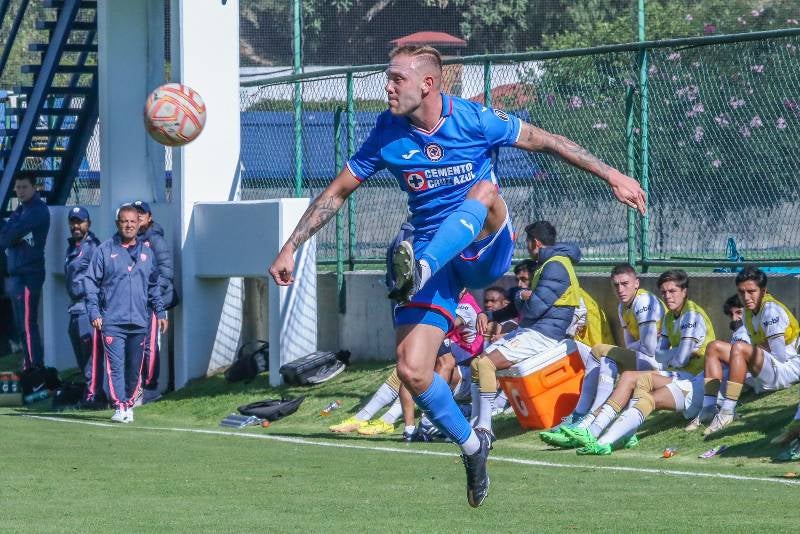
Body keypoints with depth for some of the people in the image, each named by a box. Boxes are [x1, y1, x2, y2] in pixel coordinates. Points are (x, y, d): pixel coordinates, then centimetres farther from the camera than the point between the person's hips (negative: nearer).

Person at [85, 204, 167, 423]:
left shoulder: (146, 251, 13)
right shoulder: (105, 250, 3)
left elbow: (154, 285, 19)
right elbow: (91, 282, 1)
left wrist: (160, 312, 12)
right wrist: (94, 313, -8)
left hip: (139, 321, 3)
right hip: (112, 321, -3)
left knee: (135, 367, 7)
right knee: (116, 365, -11)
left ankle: (129, 404, 18)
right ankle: (119, 408, -13)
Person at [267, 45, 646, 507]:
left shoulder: (475, 120, -10)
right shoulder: (388, 134, -2)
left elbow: (546, 141, 1)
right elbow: (339, 191, 8)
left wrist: (611, 176, 1)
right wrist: (292, 247, 5)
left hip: (485, 249, -2)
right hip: (433, 254, 2)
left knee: (484, 190, -34)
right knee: (412, 370, -12)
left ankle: (418, 271, -53)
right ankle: (471, 446, 13)